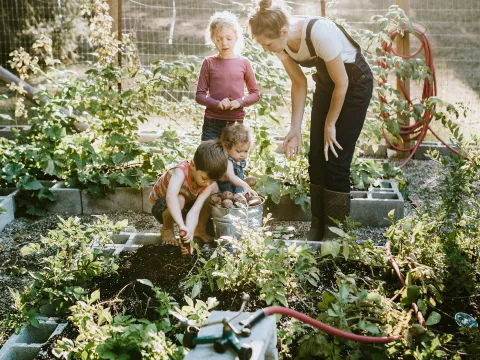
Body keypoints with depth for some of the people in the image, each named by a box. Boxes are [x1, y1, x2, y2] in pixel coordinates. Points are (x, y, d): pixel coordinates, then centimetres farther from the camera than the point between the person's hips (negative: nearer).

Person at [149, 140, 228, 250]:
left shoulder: (209, 184, -23)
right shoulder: (180, 172, -39)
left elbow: (195, 211, -34)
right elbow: (171, 197, -58)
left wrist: (190, 230, -52)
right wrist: (181, 225, -67)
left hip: (185, 207, 5)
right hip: (162, 206, -5)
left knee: (214, 188, -13)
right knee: (179, 199, -39)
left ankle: (200, 229, 4)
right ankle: (167, 229, -8)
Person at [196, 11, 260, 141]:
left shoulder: (243, 63, 2)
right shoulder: (209, 63, 0)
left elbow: (255, 94, 7)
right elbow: (200, 95, 2)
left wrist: (240, 102, -12)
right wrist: (217, 104, -16)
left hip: (236, 123, 1)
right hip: (212, 123, -1)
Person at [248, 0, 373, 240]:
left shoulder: (320, 33, -36)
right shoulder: (280, 42, -16)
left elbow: (341, 83, -25)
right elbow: (299, 83, -4)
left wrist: (330, 125, -14)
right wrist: (295, 129, -8)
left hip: (355, 83, -6)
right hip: (325, 81, 6)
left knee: (336, 159, -8)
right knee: (317, 157, 3)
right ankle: (318, 227, 15)